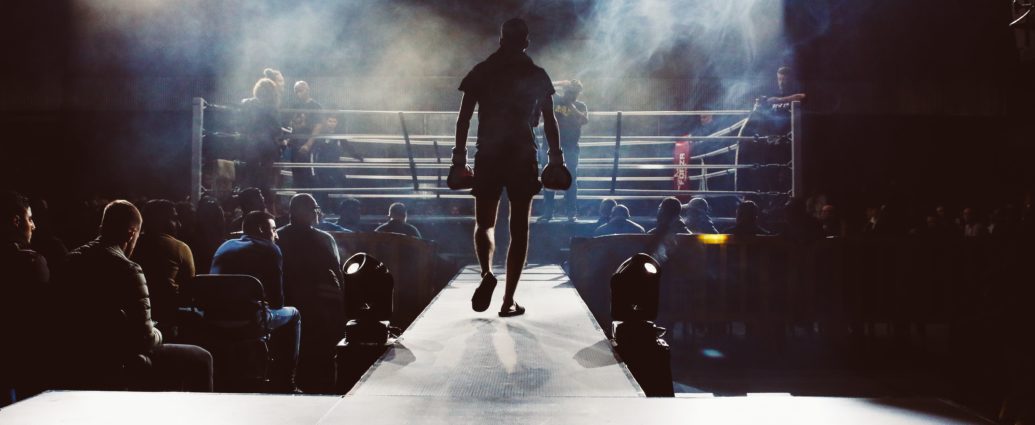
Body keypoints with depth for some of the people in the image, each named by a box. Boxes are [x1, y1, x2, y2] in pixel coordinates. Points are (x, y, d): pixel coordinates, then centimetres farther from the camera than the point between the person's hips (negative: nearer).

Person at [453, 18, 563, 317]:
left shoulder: (480, 72, 4)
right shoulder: (536, 75, 3)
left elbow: (464, 118, 1)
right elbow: (549, 120, 2)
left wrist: (459, 156, 5)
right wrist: (556, 158, 7)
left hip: (488, 157, 1)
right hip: (523, 158, 0)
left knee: (484, 224, 14)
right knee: (519, 229, 6)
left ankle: (487, 274, -15)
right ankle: (509, 301, 4)